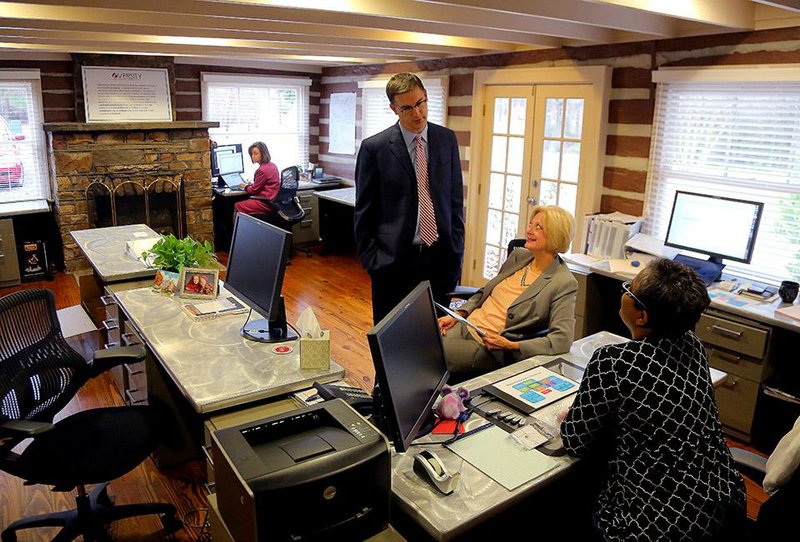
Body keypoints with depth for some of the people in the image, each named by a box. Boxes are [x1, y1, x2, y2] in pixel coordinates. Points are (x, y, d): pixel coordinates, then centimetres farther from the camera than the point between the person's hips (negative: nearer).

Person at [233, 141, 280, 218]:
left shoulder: (262, 170, -20)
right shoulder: (272, 165, 8)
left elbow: (254, 190, -11)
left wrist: (245, 187, 7)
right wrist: (249, 185, 16)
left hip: (266, 204, -9)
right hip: (273, 201, 9)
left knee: (237, 206, 3)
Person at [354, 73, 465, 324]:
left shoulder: (447, 139, 5)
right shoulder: (374, 147, -5)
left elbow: (455, 200, 10)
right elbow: (363, 213, -1)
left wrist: (456, 250, 6)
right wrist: (371, 261, -4)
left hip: (440, 257, 3)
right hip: (394, 259, -3)